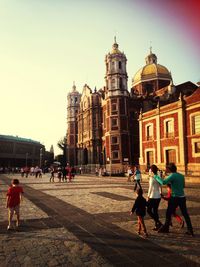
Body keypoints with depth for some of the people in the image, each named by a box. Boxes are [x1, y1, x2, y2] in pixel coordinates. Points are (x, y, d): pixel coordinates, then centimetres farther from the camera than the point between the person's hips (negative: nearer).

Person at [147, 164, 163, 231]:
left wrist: (148, 196, -11)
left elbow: (150, 188, -17)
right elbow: (160, 187, 12)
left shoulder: (152, 178, -16)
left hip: (153, 197, -7)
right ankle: (156, 226, 19)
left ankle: (158, 223, -4)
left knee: (149, 210, 5)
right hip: (158, 197, 7)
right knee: (155, 211, 15)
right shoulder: (158, 177, 5)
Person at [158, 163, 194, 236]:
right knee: (185, 214, 12)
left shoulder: (172, 176, -15)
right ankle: (190, 231, 14)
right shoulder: (181, 175, 7)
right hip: (182, 197, 6)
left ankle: (165, 228, 23)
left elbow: (163, 182, -24)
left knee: (168, 213, 10)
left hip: (175, 198, -6)